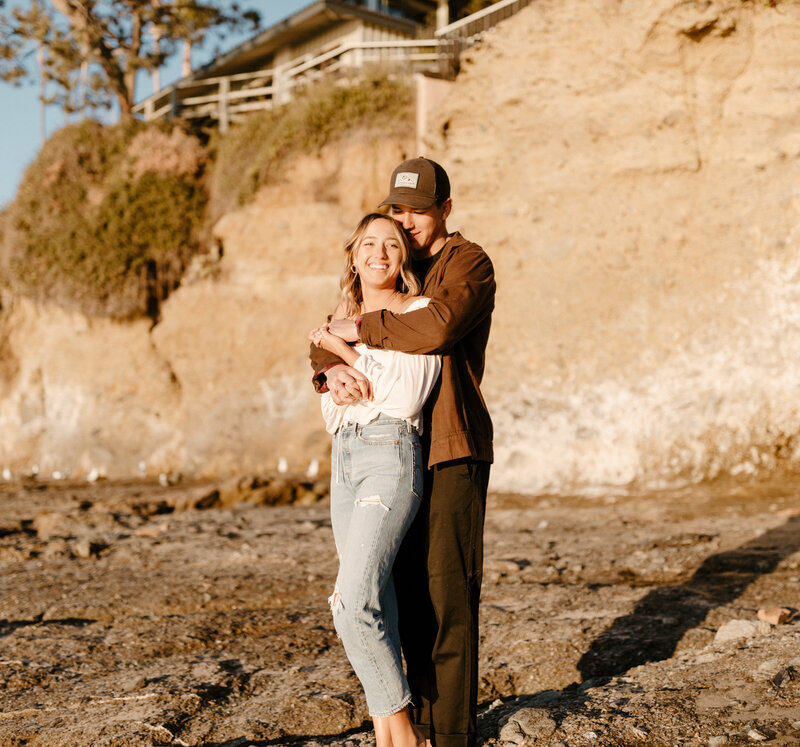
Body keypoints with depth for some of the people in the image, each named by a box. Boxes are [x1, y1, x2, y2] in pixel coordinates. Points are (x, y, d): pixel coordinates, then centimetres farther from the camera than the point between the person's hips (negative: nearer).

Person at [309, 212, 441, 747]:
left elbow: (408, 397, -12)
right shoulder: (344, 320, 20)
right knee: (375, 604, 5)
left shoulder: (420, 313, 0)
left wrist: (347, 351, -8)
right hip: (345, 459, 7)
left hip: (393, 456, -7)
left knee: (354, 601, -19)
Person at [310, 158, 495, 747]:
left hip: (455, 449, -7)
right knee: (410, 587, 8)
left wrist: (361, 328, -14)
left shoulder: (470, 264, -4)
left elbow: (438, 327, -26)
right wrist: (333, 369, -15)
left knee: (448, 587, -8)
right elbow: (329, 341, 9)